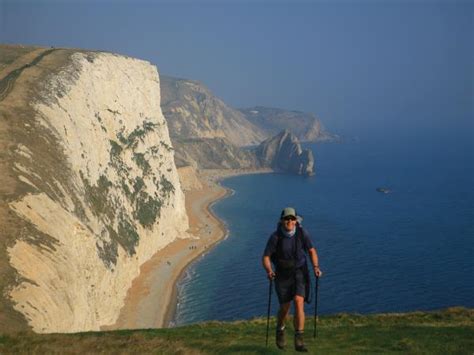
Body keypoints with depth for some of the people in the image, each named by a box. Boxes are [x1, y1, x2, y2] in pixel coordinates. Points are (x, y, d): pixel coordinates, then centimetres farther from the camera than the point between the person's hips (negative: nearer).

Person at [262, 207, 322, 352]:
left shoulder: (302, 233, -12)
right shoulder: (275, 237, -16)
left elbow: (312, 251, 3)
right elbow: (266, 257, -12)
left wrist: (316, 267, -12)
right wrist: (269, 271, -31)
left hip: (300, 273, 0)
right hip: (283, 275, 0)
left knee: (299, 302, -19)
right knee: (285, 307, 8)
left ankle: (299, 341, -17)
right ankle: (280, 330, 42)